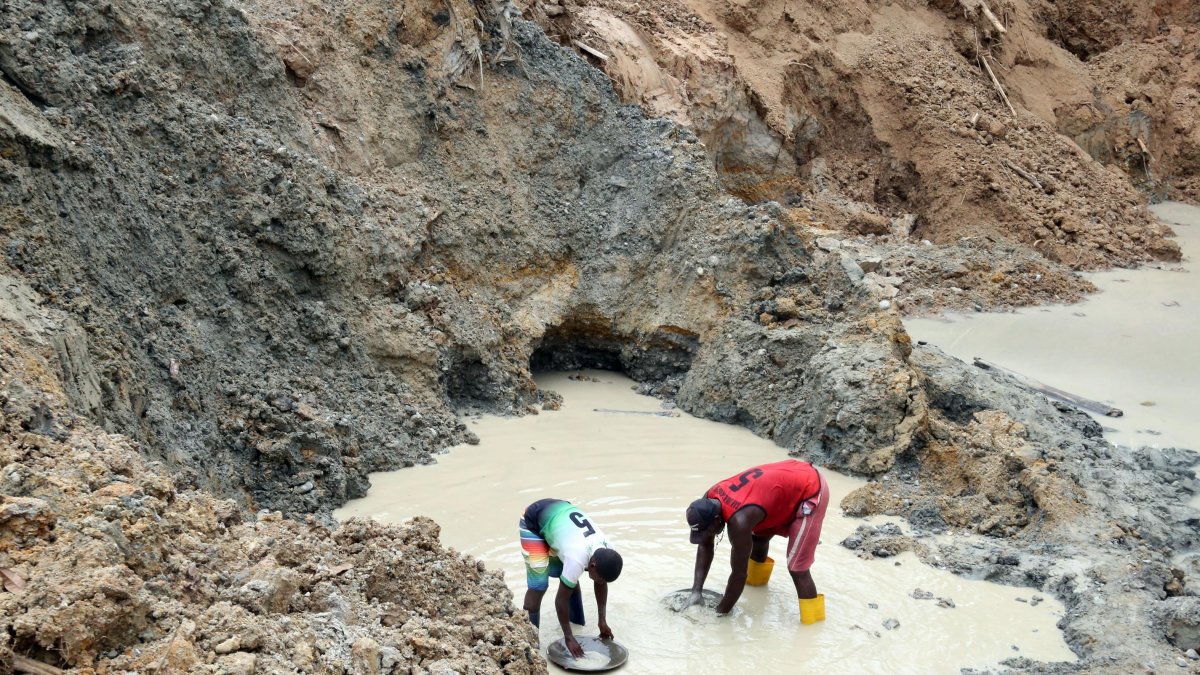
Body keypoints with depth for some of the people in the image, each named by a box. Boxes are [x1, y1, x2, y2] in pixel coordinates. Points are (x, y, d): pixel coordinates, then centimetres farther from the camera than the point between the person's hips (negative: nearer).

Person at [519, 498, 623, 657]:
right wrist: (568, 637, -16)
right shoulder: (577, 559, -36)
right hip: (533, 521, -7)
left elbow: (601, 584, 3)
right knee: (538, 585, -12)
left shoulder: (606, 551, -16)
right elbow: (561, 599, -25)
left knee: (570, 580, 10)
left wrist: (602, 620, 4)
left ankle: (577, 620, 30)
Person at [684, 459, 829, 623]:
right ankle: (756, 579, 49)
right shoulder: (710, 499, -10)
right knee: (759, 537, 22)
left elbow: (740, 573, -24)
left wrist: (721, 611, -12)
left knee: (796, 567, -11)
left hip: (811, 491, -9)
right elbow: (705, 545, 2)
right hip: (790, 478, 9)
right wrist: (696, 591, -3)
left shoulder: (739, 519, -34)